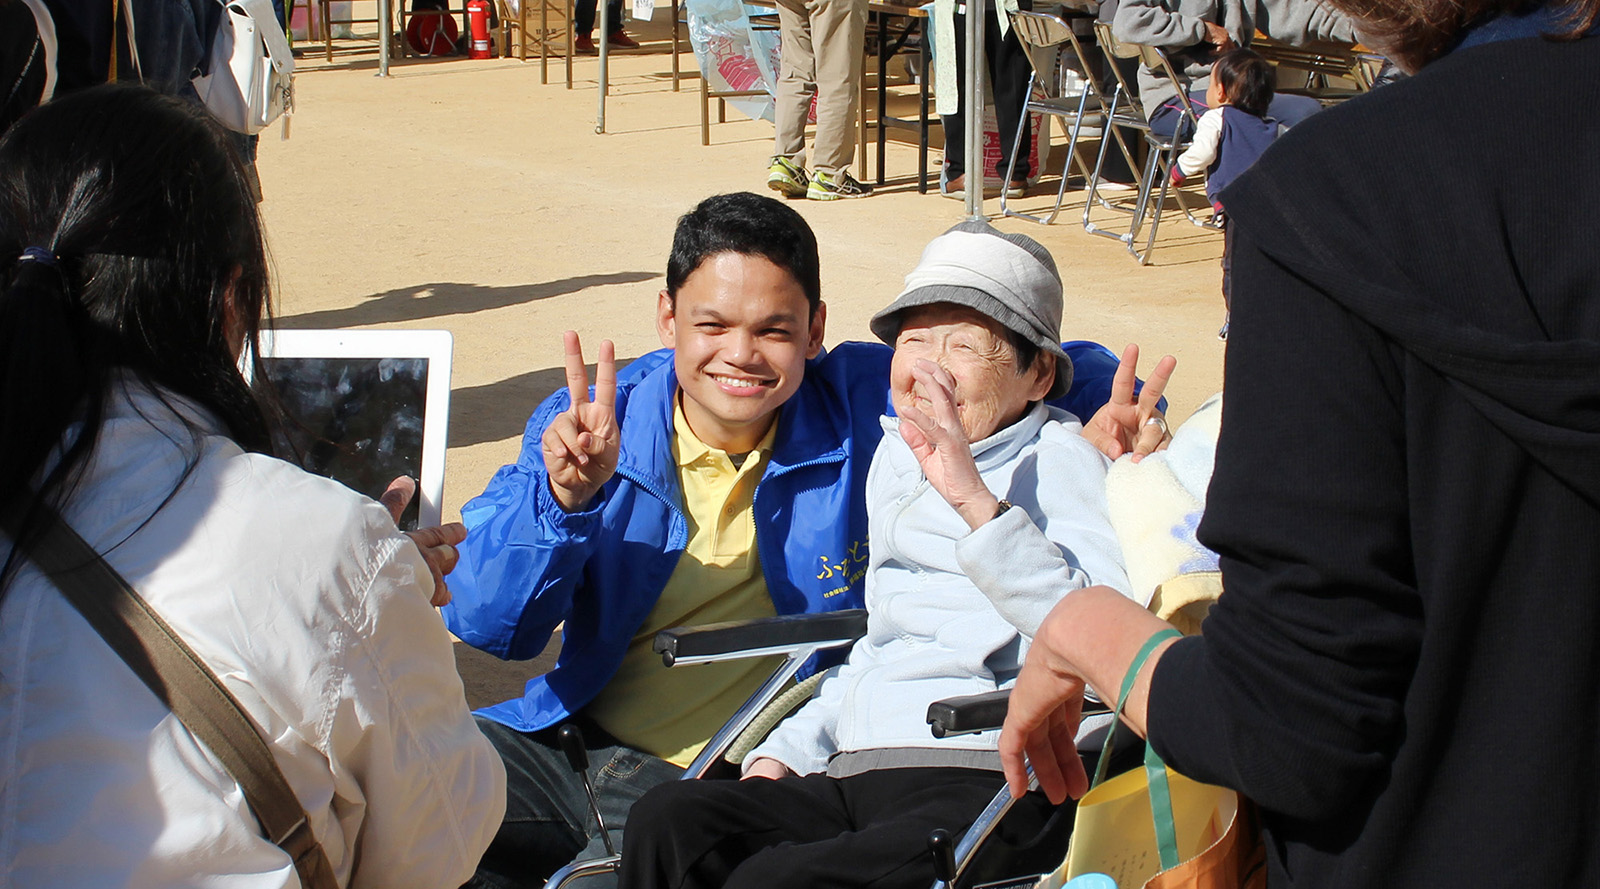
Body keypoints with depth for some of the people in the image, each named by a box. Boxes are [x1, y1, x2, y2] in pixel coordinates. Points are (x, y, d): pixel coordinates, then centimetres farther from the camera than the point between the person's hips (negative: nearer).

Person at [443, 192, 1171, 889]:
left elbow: (1058, 372, 8)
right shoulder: (587, 424, 0)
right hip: (566, 735, 3)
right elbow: (480, 626, -7)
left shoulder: (864, 405, -4)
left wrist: (1111, 413, -16)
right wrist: (564, 498, -24)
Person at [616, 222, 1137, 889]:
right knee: (669, 819, -22)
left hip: (983, 780, -7)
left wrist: (976, 502, -24)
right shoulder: (897, 455, 23)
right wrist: (787, 750, 18)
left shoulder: (1057, 459, 0)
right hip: (853, 775, 7)